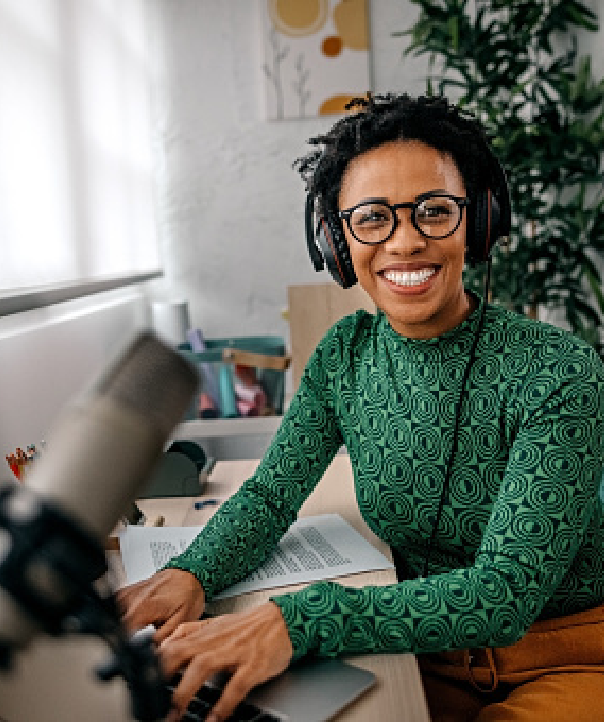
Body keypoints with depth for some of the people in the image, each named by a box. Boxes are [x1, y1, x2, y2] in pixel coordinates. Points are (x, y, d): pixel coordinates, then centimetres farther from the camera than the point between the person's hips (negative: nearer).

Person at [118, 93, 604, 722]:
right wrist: (190, 574, -27)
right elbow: (271, 493, -5)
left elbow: (509, 590, -28)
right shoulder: (345, 354, -6)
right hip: (426, 651, 2)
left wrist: (296, 620, -40)